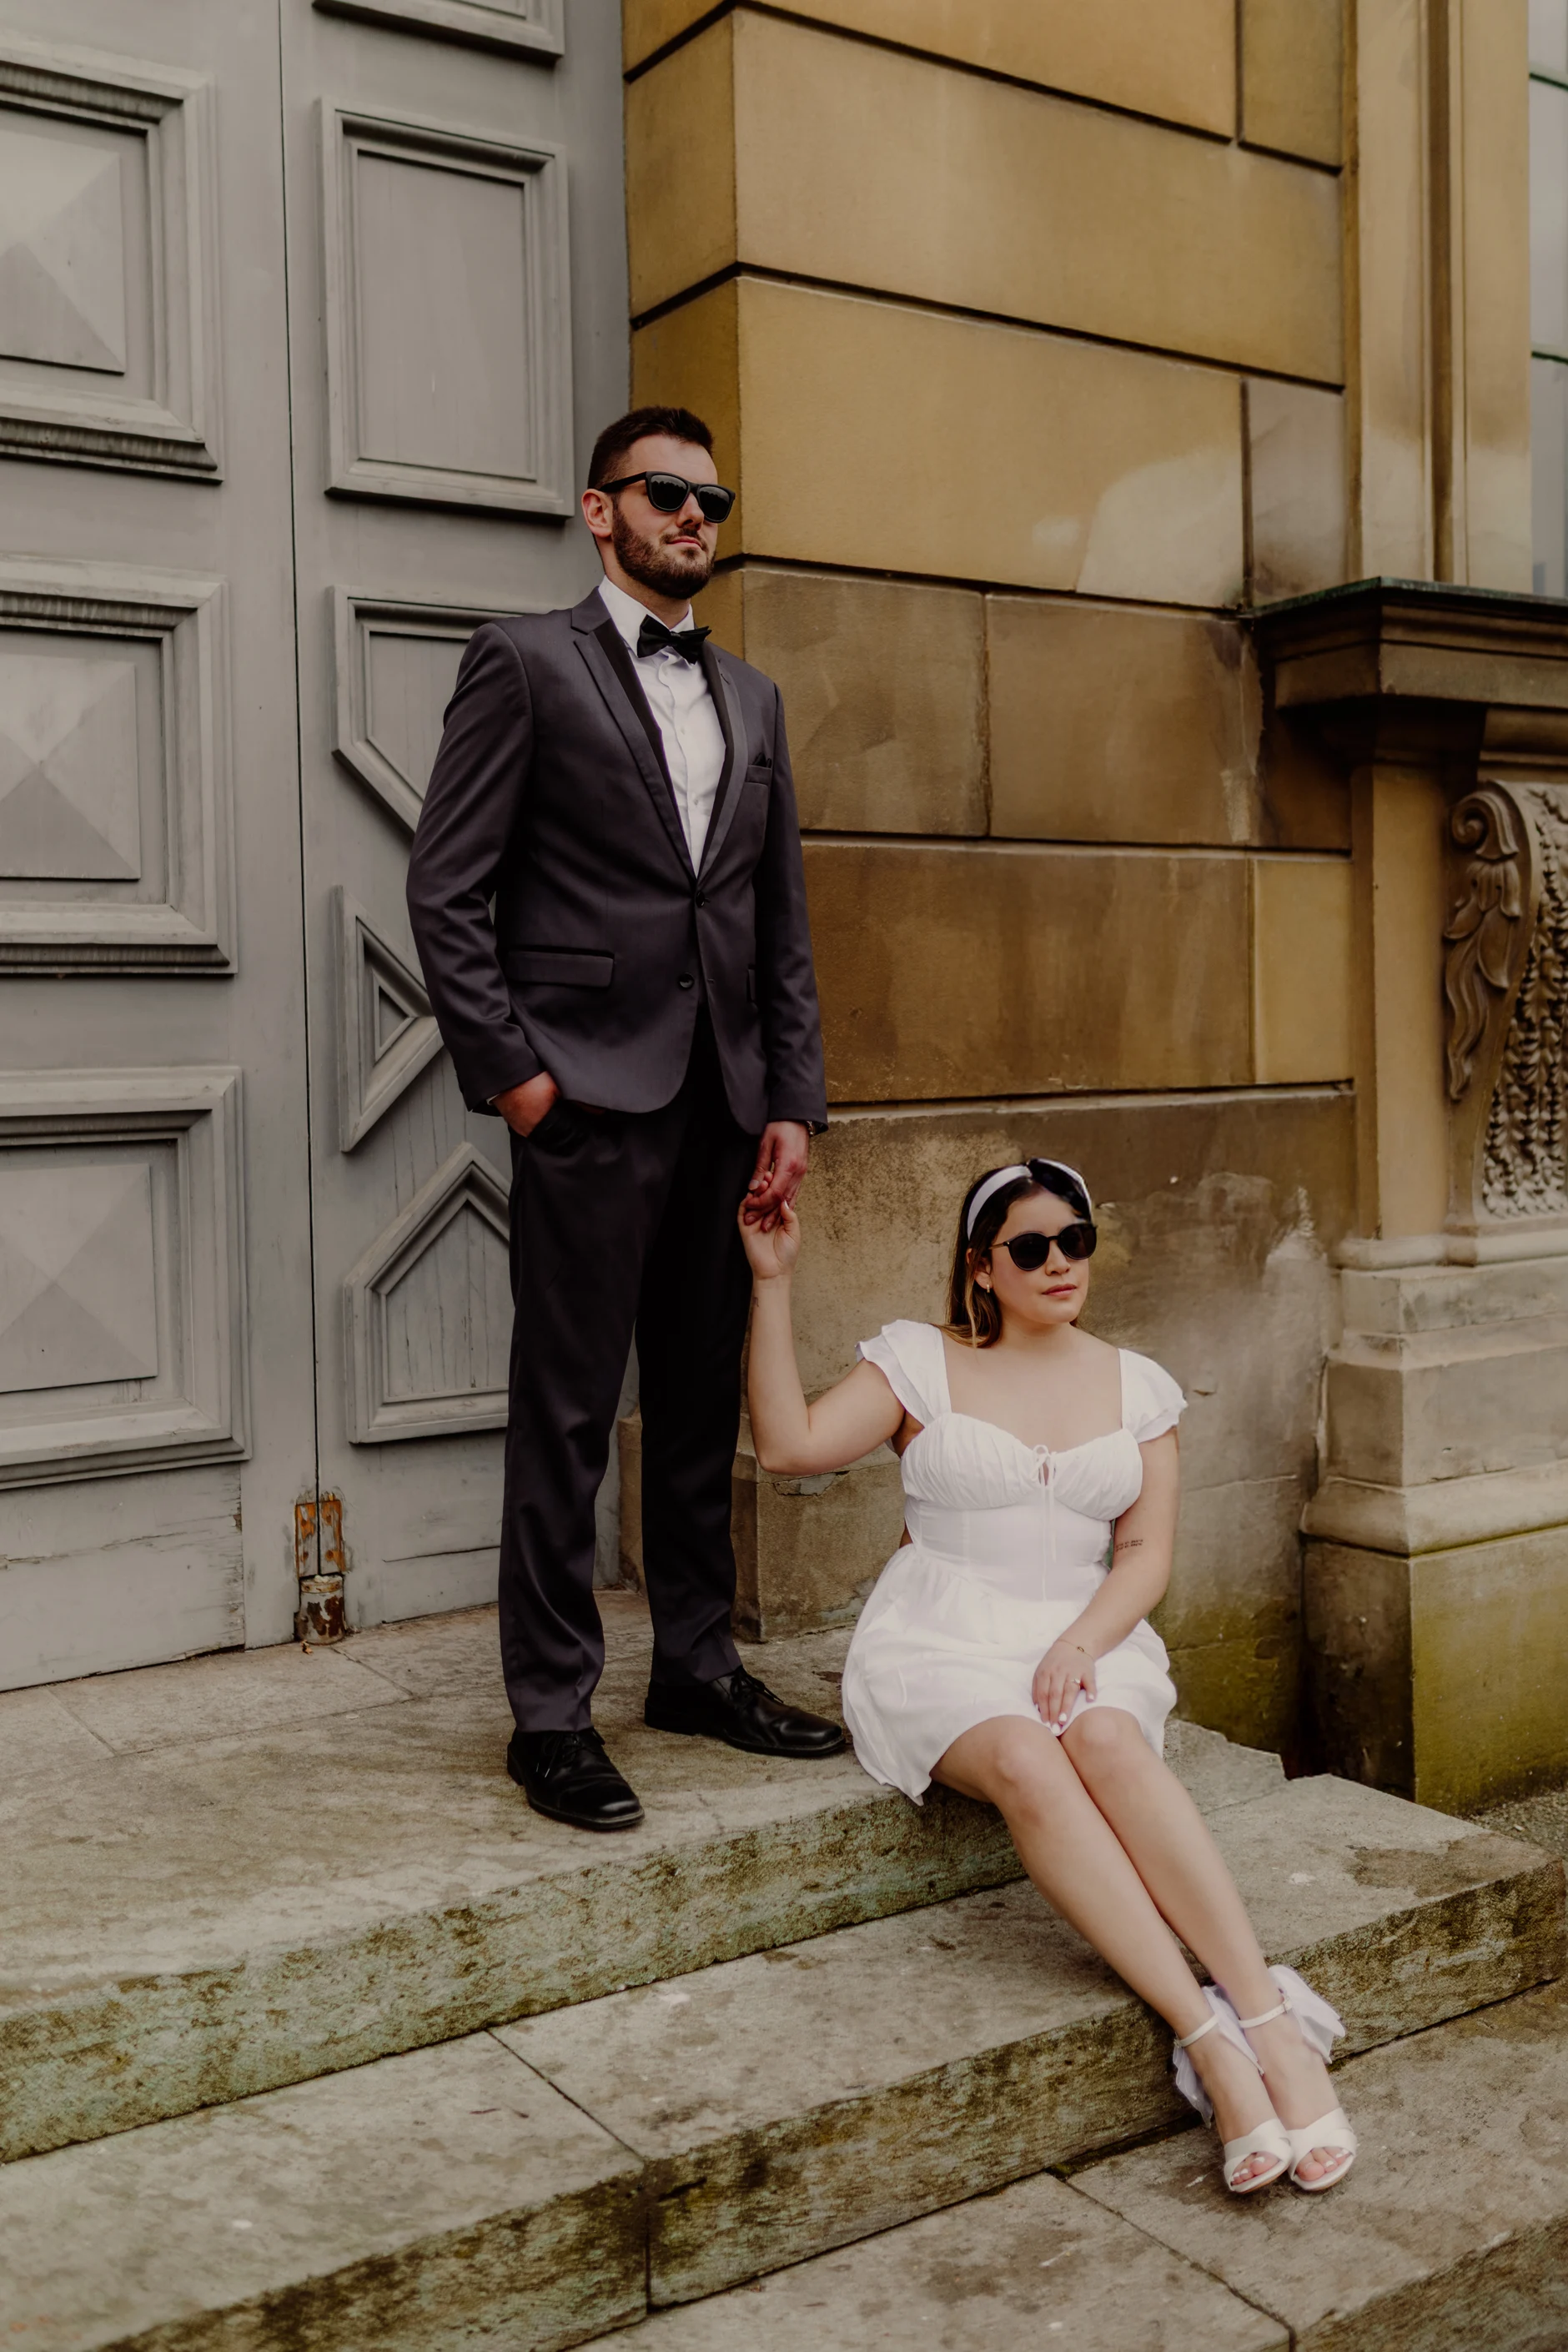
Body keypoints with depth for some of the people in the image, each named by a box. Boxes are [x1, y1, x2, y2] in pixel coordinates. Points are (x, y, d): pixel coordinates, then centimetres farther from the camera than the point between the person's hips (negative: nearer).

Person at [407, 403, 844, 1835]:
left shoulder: (752, 700, 19)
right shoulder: (525, 661, 2)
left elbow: (784, 920, 16)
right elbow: (447, 890, -4)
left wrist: (793, 1102, 8)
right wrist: (508, 1069, -11)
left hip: (723, 1106, 6)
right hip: (590, 1099, -6)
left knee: (704, 1405, 12)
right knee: (567, 1414, -2)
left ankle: (700, 1670, 25)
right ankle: (553, 1715, 8)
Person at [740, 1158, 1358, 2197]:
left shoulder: (1137, 1386, 12)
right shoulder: (920, 1361, 5)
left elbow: (1146, 1551, 6)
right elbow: (790, 1445, -8)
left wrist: (1081, 1644, -13)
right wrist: (773, 1286, -11)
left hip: (1087, 1637, 2)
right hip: (940, 1640, -1)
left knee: (1108, 1740, -34)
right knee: (1026, 1762, -34)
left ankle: (1272, 2024, -37)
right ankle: (1209, 2036, -36)